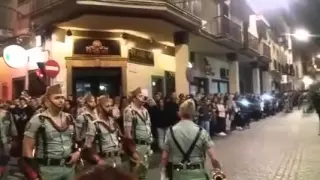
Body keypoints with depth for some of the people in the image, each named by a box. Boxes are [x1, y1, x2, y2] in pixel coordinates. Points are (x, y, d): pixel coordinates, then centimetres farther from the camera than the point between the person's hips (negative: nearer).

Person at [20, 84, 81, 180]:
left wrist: (77, 152, 0)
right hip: (47, 170, -5)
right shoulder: (37, 120, -9)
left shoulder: (69, 119, 6)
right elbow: (27, 148, -7)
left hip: (69, 167, 5)